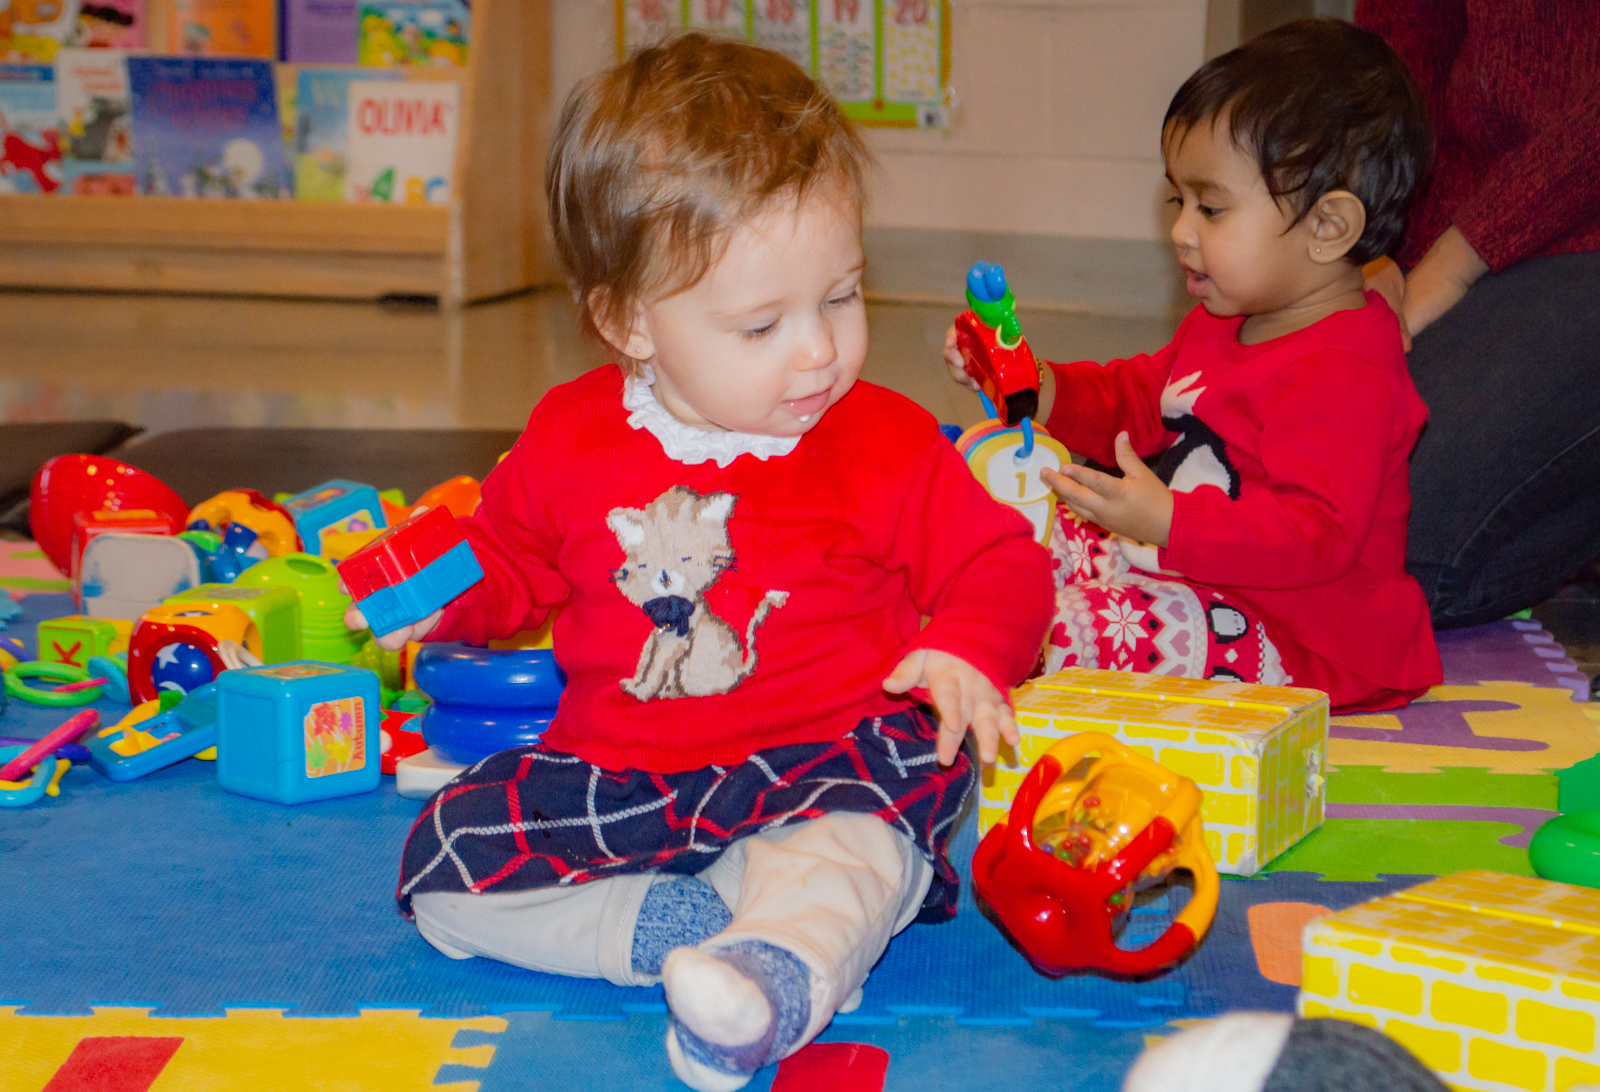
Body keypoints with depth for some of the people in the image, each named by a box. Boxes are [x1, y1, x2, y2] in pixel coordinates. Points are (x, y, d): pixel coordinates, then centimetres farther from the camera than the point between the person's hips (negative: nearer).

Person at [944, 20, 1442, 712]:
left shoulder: (1340, 375, -25)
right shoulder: (1228, 323, 12)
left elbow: (1316, 536, -33)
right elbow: (1138, 402, 24)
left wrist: (1169, 523, -42)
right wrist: (1044, 391, 5)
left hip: (1297, 649, -11)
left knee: (1082, 630, -29)